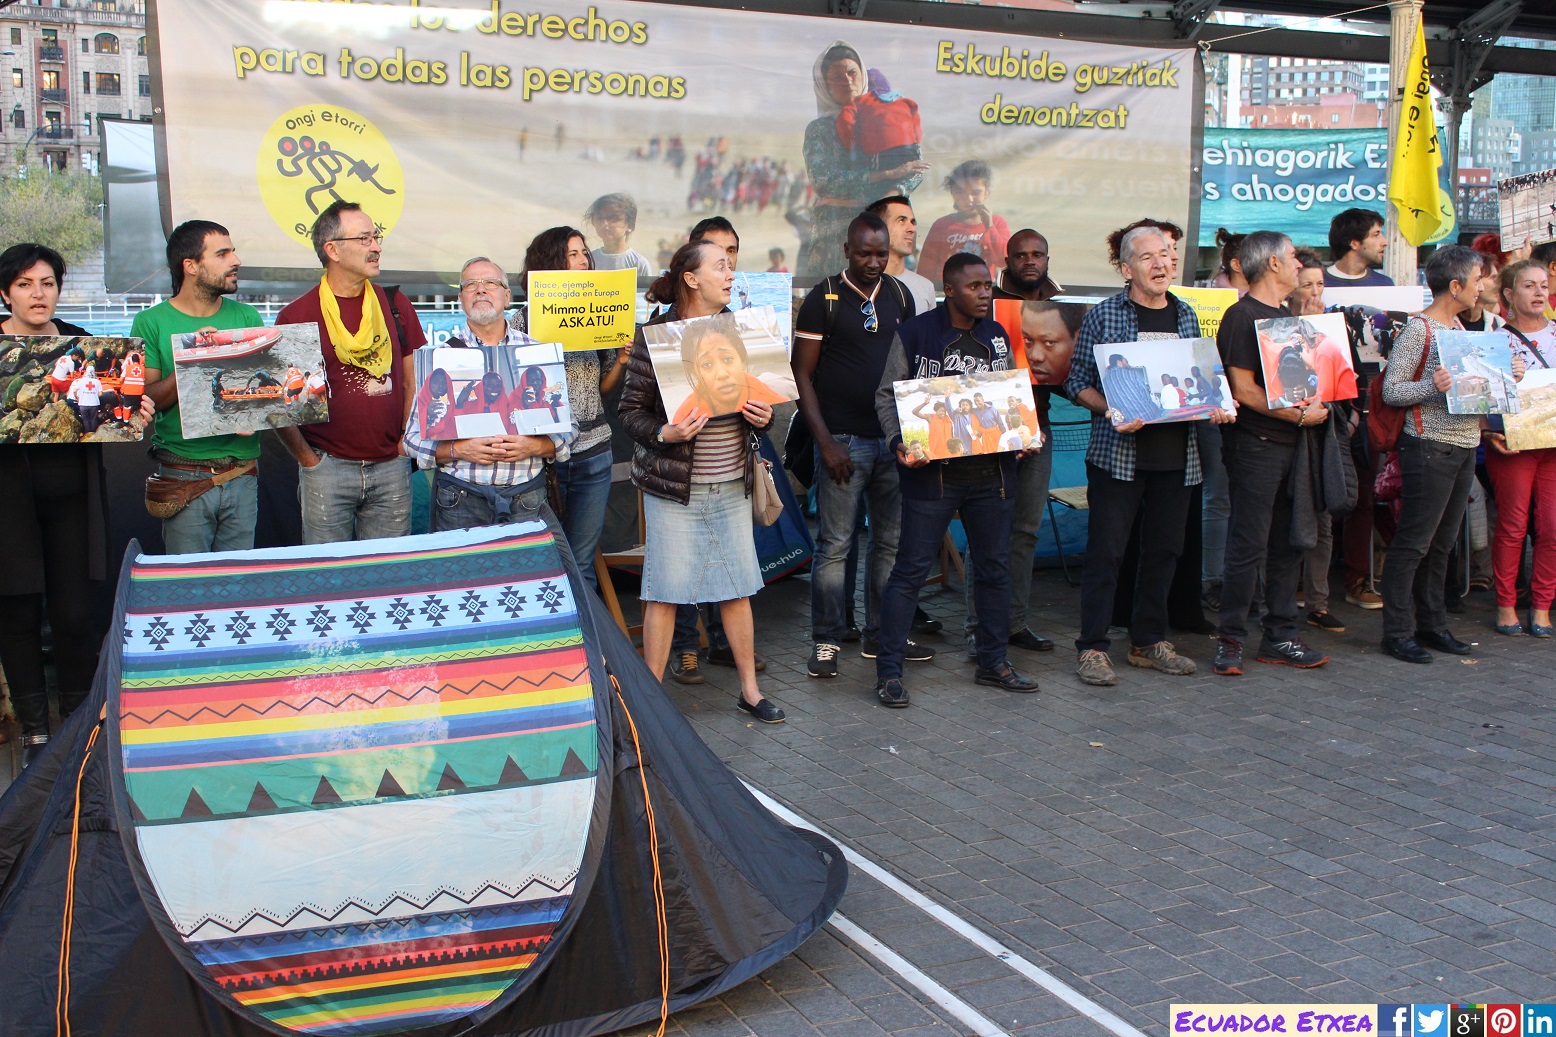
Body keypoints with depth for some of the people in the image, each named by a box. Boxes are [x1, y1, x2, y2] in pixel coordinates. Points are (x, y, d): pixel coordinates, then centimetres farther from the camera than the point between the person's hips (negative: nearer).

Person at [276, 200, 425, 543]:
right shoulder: (296, 316, -2)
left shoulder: (395, 305, 8)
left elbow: (412, 380, 13)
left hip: (391, 465, 3)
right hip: (327, 467, -3)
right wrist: (308, 459, -4)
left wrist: (406, 440, 4)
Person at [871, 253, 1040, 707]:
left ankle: (993, 662, 27)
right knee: (911, 569, -3)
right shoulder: (916, 333, -3)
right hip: (933, 471, -5)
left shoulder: (997, 337, 12)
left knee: (995, 567, 12)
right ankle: (889, 670, 5)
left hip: (991, 470, 5)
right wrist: (899, 441, -18)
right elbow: (887, 393, -2)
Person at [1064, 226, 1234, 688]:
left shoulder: (1186, 315, 12)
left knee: (1164, 549, 11)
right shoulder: (1104, 315, -2)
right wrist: (1110, 410, -19)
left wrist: (1216, 407, 0)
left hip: (1177, 455, 5)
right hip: (1118, 453, -5)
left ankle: (1149, 641, 23)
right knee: (1106, 551, -3)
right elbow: (1077, 382, -3)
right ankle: (1092, 647, 5)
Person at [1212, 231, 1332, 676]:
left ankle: (1279, 638, 17)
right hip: (1256, 444, -8)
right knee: (1249, 546, -6)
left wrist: (1316, 402, 6)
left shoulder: (1287, 315, 18)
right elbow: (1245, 390, -15)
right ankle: (1230, 639, 3)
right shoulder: (1242, 316, -9)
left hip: (1293, 443, 9)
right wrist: (1299, 415, -14)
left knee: (1288, 544, 10)